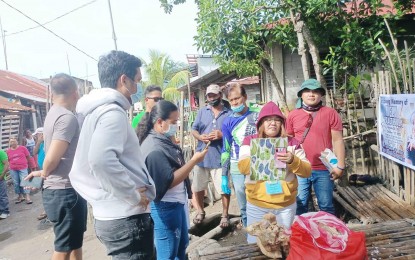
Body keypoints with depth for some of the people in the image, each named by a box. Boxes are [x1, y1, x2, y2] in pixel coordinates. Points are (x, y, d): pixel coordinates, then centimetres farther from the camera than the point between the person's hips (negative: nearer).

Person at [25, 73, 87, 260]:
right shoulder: (67, 117, -18)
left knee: (74, 243, 23)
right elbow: (52, 158, -21)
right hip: (65, 191, -9)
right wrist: (45, 173, -4)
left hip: (62, 190, 9)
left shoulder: (53, 114, 10)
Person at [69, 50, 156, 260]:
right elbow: (101, 160, -32)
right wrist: (134, 195, -21)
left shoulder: (96, 110, 15)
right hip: (126, 218, -10)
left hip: (109, 216, 10)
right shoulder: (112, 112, -16)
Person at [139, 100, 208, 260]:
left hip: (177, 203, 10)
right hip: (166, 207, -10)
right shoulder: (154, 148, -25)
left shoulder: (163, 140, 7)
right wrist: (194, 160, -23)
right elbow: (169, 180, -27)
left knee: (181, 246, 26)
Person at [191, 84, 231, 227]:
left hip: (220, 158, -3)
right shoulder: (202, 111, 9)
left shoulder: (229, 113, 0)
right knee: (197, 187, 14)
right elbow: (193, 129, 7)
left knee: (224, 188, 2)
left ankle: (225, 215, 23)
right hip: (201, 156, 3)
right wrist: (200, 137, -14)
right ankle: (200, 212, 36)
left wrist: (222, 135, -19)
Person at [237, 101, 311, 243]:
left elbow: (307, 171, -2)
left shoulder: (291, 142, 2)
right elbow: (242, 167, -14)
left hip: (286, 206, 1)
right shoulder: (250, 141, 0)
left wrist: (293, 160, -22)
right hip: (257, 206, -1)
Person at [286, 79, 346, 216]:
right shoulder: (293, 115, 4)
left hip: (324, 169, -1)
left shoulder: (330, 113, -2)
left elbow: (337, 140, -2)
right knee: (300, 205, 12)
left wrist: (340, 165, -6)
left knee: (326, 206, 12)